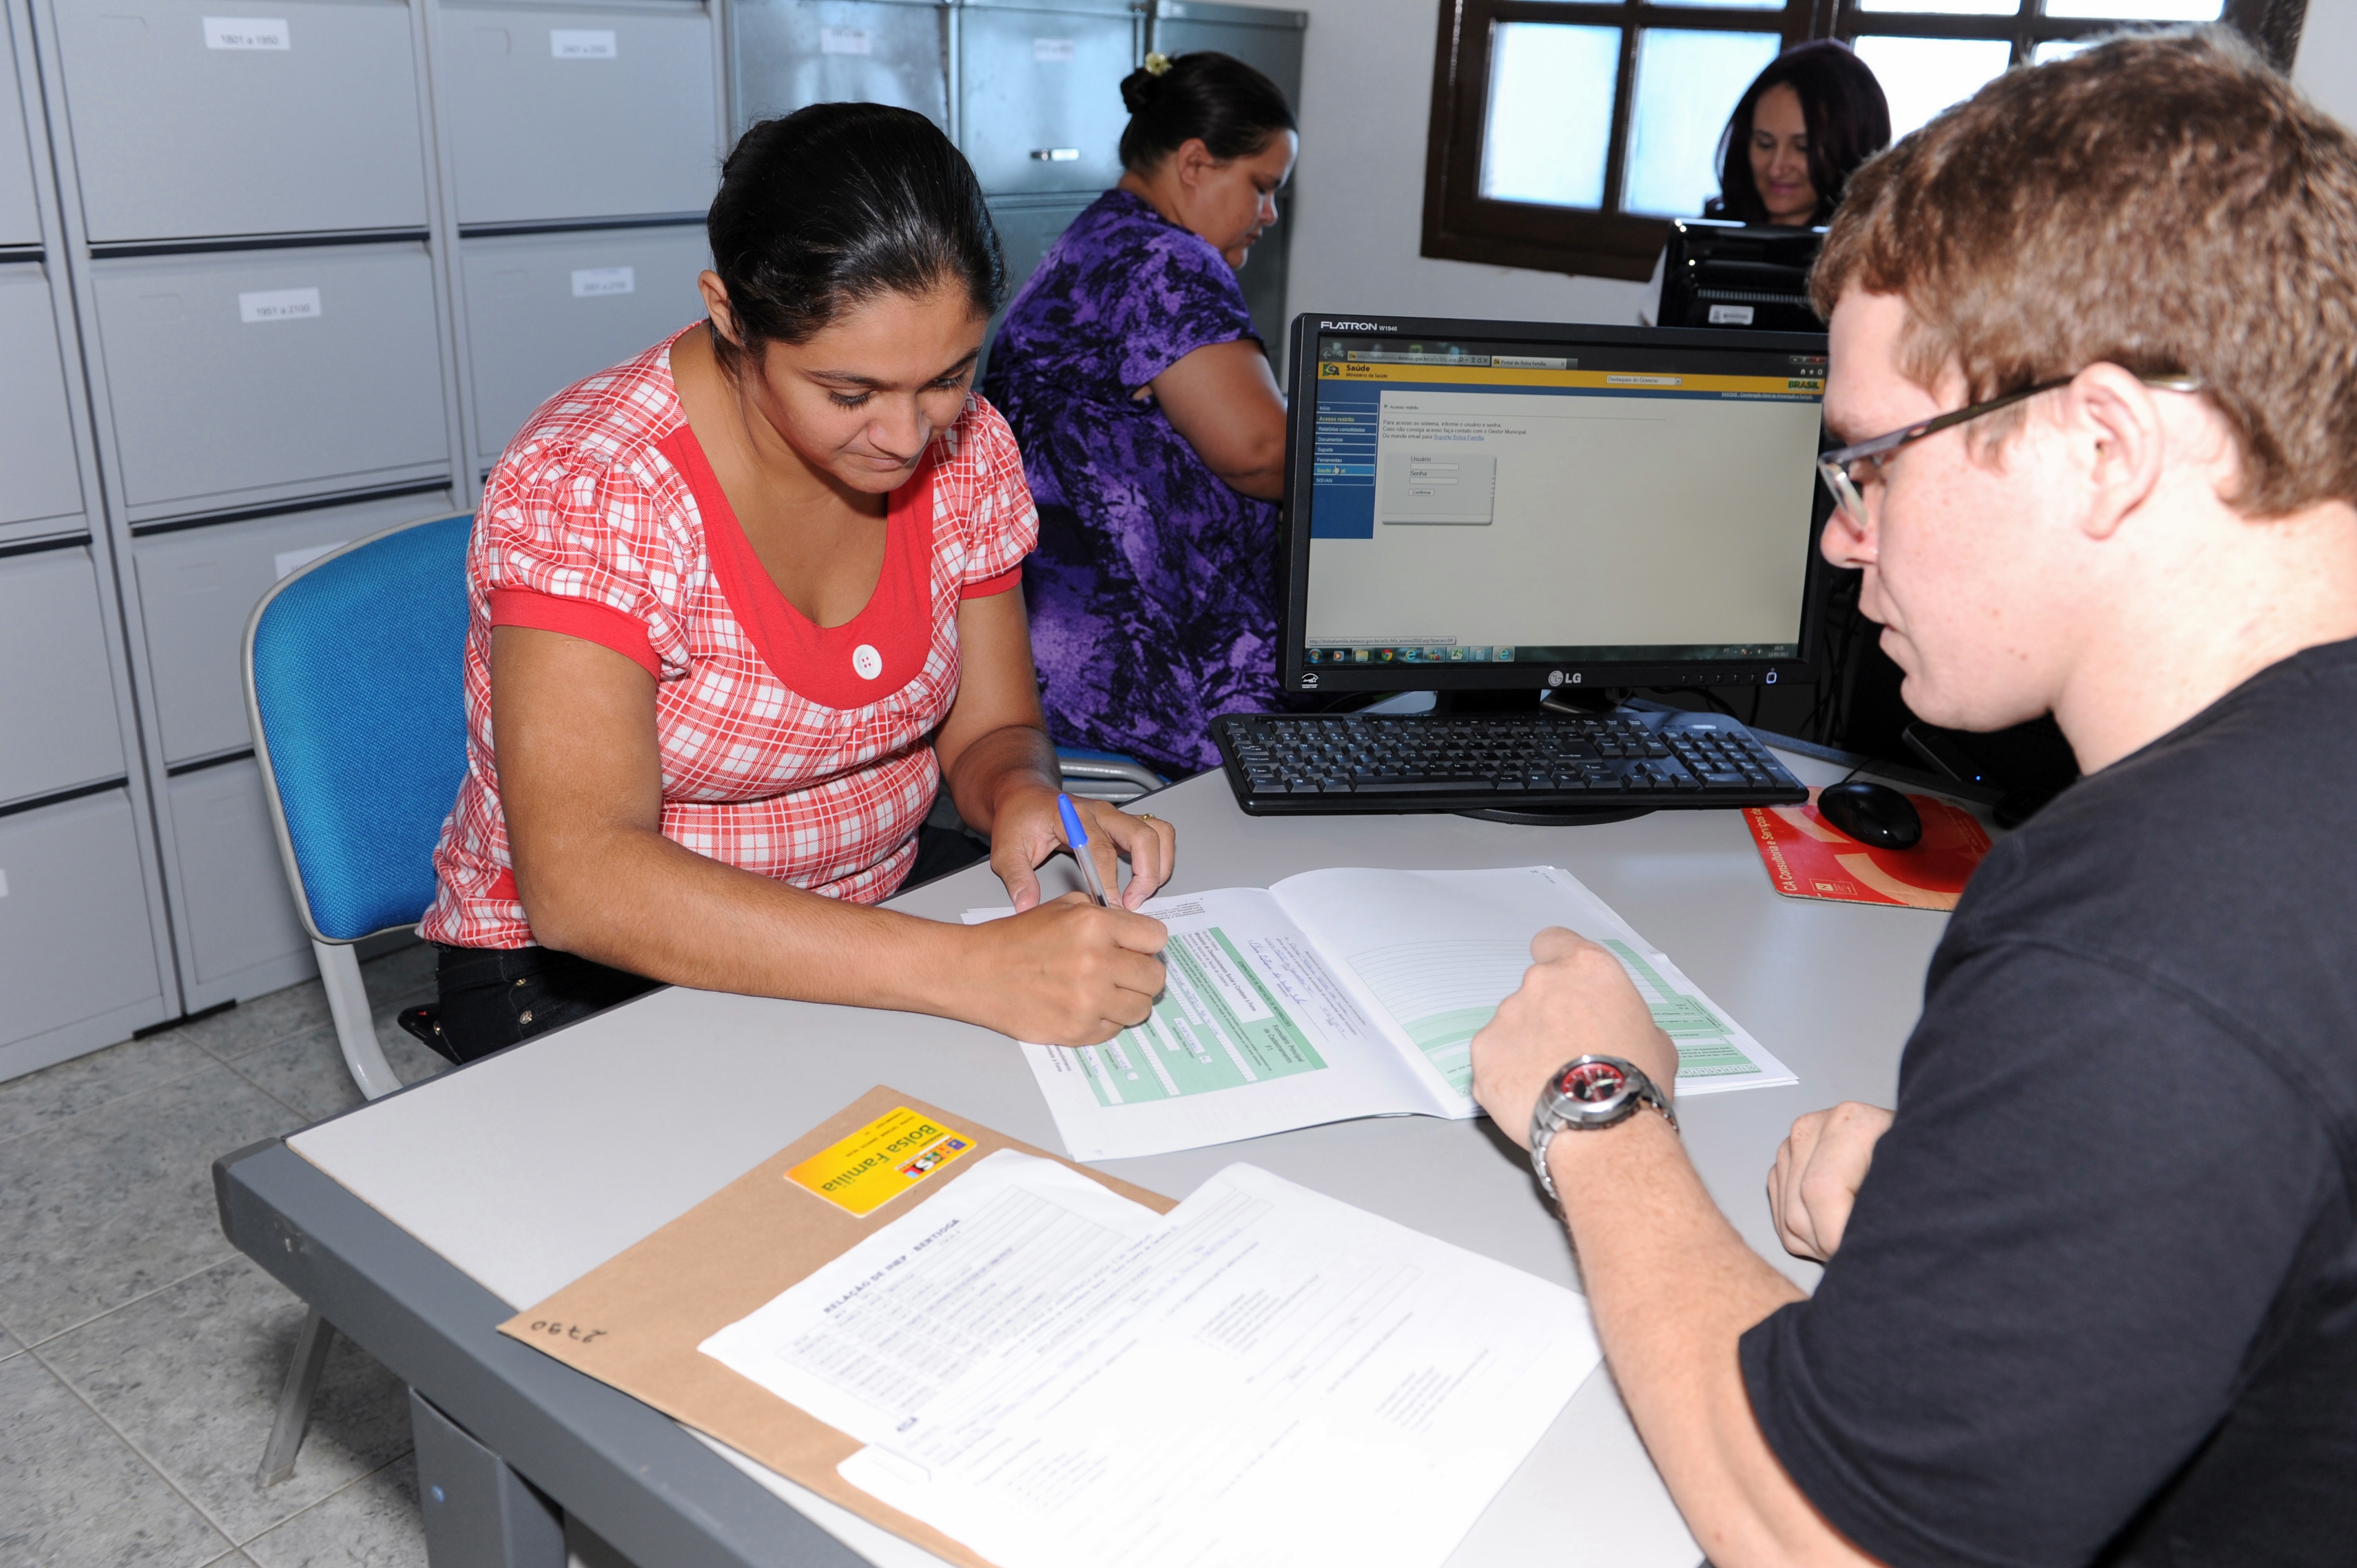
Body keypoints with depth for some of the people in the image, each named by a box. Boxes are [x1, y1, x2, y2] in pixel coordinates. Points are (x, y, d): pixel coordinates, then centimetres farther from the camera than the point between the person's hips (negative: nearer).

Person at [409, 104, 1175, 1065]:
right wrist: (970, 971, -42)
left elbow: (987, 731, 4)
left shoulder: (966, 449, -5)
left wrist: (1022, 796, -22)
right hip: (585, 982, -4)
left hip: (866, 941, 5)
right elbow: (580, 883, -33)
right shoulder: (589, 489, -23)